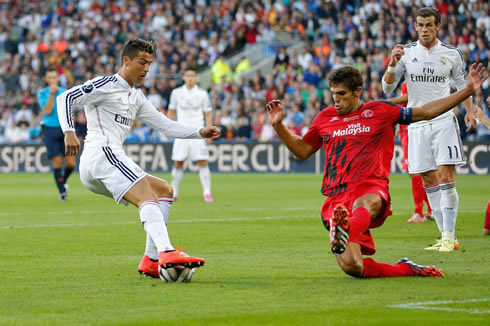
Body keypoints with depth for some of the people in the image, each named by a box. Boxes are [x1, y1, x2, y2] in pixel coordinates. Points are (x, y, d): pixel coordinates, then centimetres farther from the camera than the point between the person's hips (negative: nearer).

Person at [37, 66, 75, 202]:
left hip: (64, 129, 2)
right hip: (50, 130, -2)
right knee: (57, 162, -6)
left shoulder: (64, 92, 8)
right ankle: (62, 192, 4)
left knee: (71, 163, -3)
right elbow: (47, 111, -13)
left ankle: (63, 181, 27)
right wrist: (51, 94, -20)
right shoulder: (42, 93, 0)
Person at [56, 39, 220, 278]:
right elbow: (66, 97, -9)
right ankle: (167, 253, -48)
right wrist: (69, 131, -22)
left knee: (165, 191, 13)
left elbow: (166, 126, 24)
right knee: (147, 197, -27)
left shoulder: (136, 97, 26)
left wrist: (200, 132, 11)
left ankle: (151, 261, 2)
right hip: (100, 153, -10)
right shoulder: (106, 85, 0)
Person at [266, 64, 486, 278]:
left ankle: (344, 234, -76)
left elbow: (426, 112, 17)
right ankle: (406, 269, 2)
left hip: (371, 190, -3)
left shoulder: (380, 111, 13)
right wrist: (278, 125, 18)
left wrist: (467, 91, 13)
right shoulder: (325, 118, 19)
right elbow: (302, 151, 31)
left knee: (364, 205, -43)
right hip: (336, 196, 3)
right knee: (350, 266, -19)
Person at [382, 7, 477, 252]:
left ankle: (449, 236, -13)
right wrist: (392, 64, -16)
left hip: (444, 122, -2)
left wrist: (469, 111, 4)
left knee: (446, 176, -13)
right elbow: (388, 88, 1)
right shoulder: (406, 53, 5)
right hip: (417, 124, 2)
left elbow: (462, 85, 16)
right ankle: (446, 236, 10)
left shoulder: (451, 54, 4)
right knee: (428, 181, 3)